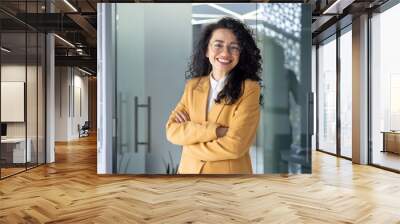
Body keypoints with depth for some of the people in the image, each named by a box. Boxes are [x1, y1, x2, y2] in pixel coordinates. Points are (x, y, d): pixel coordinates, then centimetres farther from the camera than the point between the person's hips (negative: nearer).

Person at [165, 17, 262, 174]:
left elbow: (235, 145, -20)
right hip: (190, 169, 4)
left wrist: (189, 130, -10)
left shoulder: (249, 88, -13)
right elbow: (172, 130, -8)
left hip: (228, 171, -4)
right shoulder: (193, 85, 1)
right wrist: (215, 130, -21)